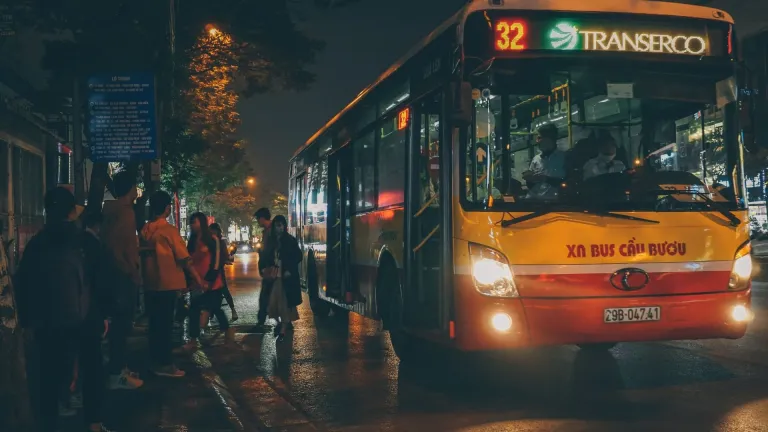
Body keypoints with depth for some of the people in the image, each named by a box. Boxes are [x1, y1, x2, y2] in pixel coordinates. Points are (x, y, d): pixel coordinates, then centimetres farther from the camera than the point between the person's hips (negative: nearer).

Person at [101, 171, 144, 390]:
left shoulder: (115, 210, 14)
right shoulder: (124, 211, -16)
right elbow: (111, 243, -26)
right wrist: (130, 270, -20)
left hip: (121, 274, 10)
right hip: (124, 276, -10)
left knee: (121, 323, 16)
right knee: (122, 324, -6)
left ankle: (119, 367, 24)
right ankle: (117, 374, -2)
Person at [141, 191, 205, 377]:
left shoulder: (145, 230, 6)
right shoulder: (169, 230, -13)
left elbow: (143, 254, 14)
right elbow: (183, 257, -13)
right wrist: (197, 277, -5)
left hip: (151, 283, 6)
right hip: (168, 283, -6)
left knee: (155, 323, 12)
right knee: (165, 323, -3)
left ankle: (156, 360, 18)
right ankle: (165, 364, 0)